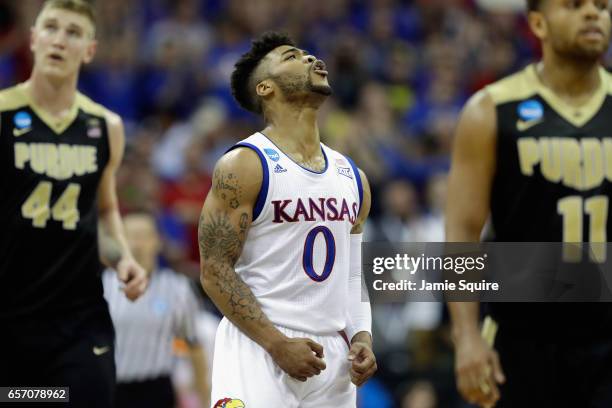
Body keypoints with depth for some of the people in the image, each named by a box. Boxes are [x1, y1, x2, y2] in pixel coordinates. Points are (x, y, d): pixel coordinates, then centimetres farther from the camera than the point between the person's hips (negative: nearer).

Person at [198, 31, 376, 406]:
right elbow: (216, 271, -11)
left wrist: (362, 336, 2)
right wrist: (278, 344, -18)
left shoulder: (352, 177, 14)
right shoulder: (244, 165, -7)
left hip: (332, 357, 6)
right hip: (259, 350, -6)